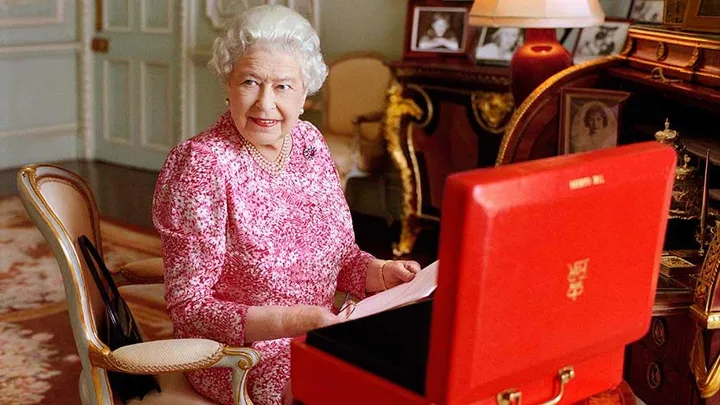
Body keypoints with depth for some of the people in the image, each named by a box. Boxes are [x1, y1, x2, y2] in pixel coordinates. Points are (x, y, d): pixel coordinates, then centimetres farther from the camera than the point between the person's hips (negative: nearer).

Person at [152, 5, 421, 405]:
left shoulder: (310, 142, 2)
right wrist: (295, 321, -28)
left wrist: (381, 272, -9)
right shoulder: (201, 165, -18)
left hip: (317, 338, 6)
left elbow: (340, 254, 12)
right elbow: (188, 308, -18)